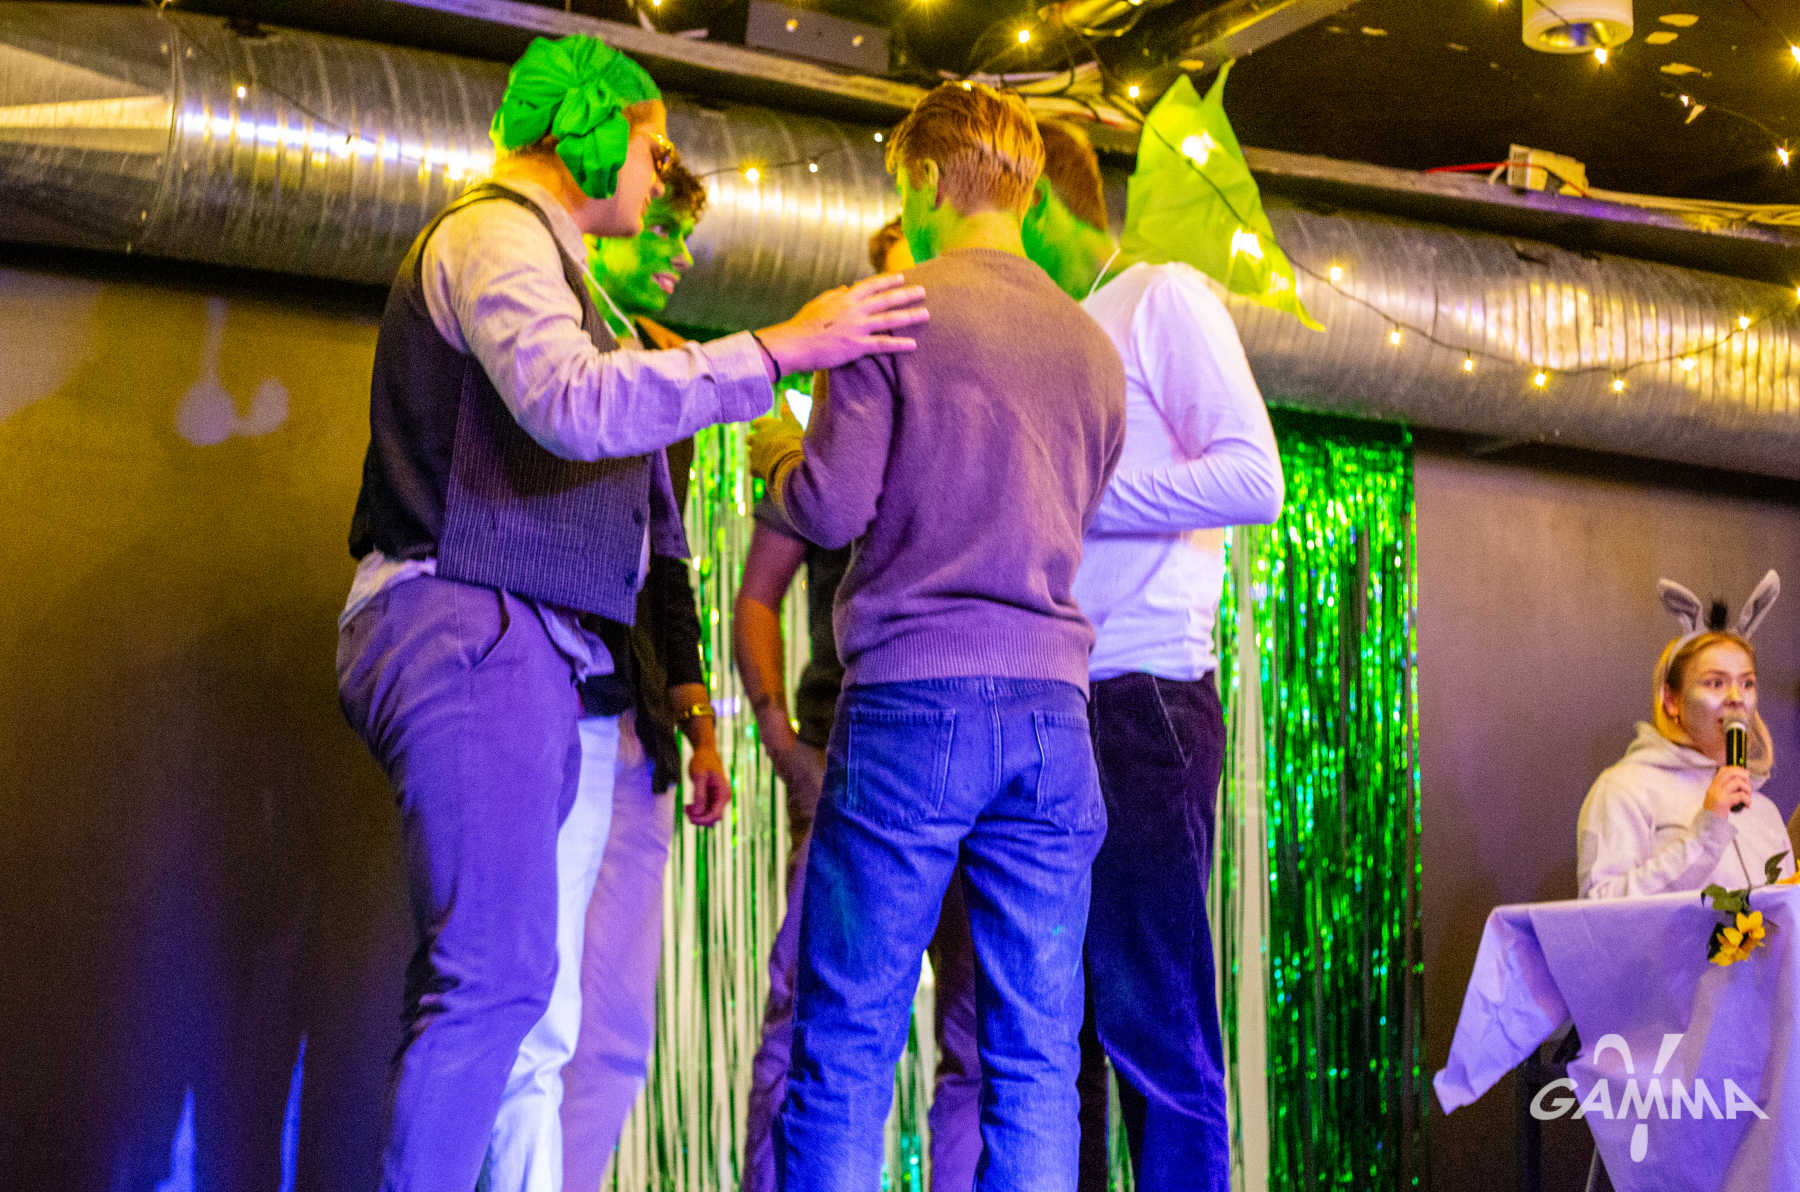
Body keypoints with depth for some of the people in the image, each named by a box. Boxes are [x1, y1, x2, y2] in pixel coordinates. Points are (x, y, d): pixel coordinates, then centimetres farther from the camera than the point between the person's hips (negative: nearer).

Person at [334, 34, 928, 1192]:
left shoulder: (531, 251, 29)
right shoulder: (497, 231, -4)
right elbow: (568, 403, -22)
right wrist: (778, 348, -23)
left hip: (517, 649, 11)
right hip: (471, 627, -11)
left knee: (478, 980, 5)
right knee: (497, 976, -17)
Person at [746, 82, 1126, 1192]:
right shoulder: (1093, 345, 15)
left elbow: (831, 509, -6)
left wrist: (777, 454, 15)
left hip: (915, 702, -5)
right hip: (1052, 708, 5)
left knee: (846, 1052, 0)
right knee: (1037, 1061, 4)